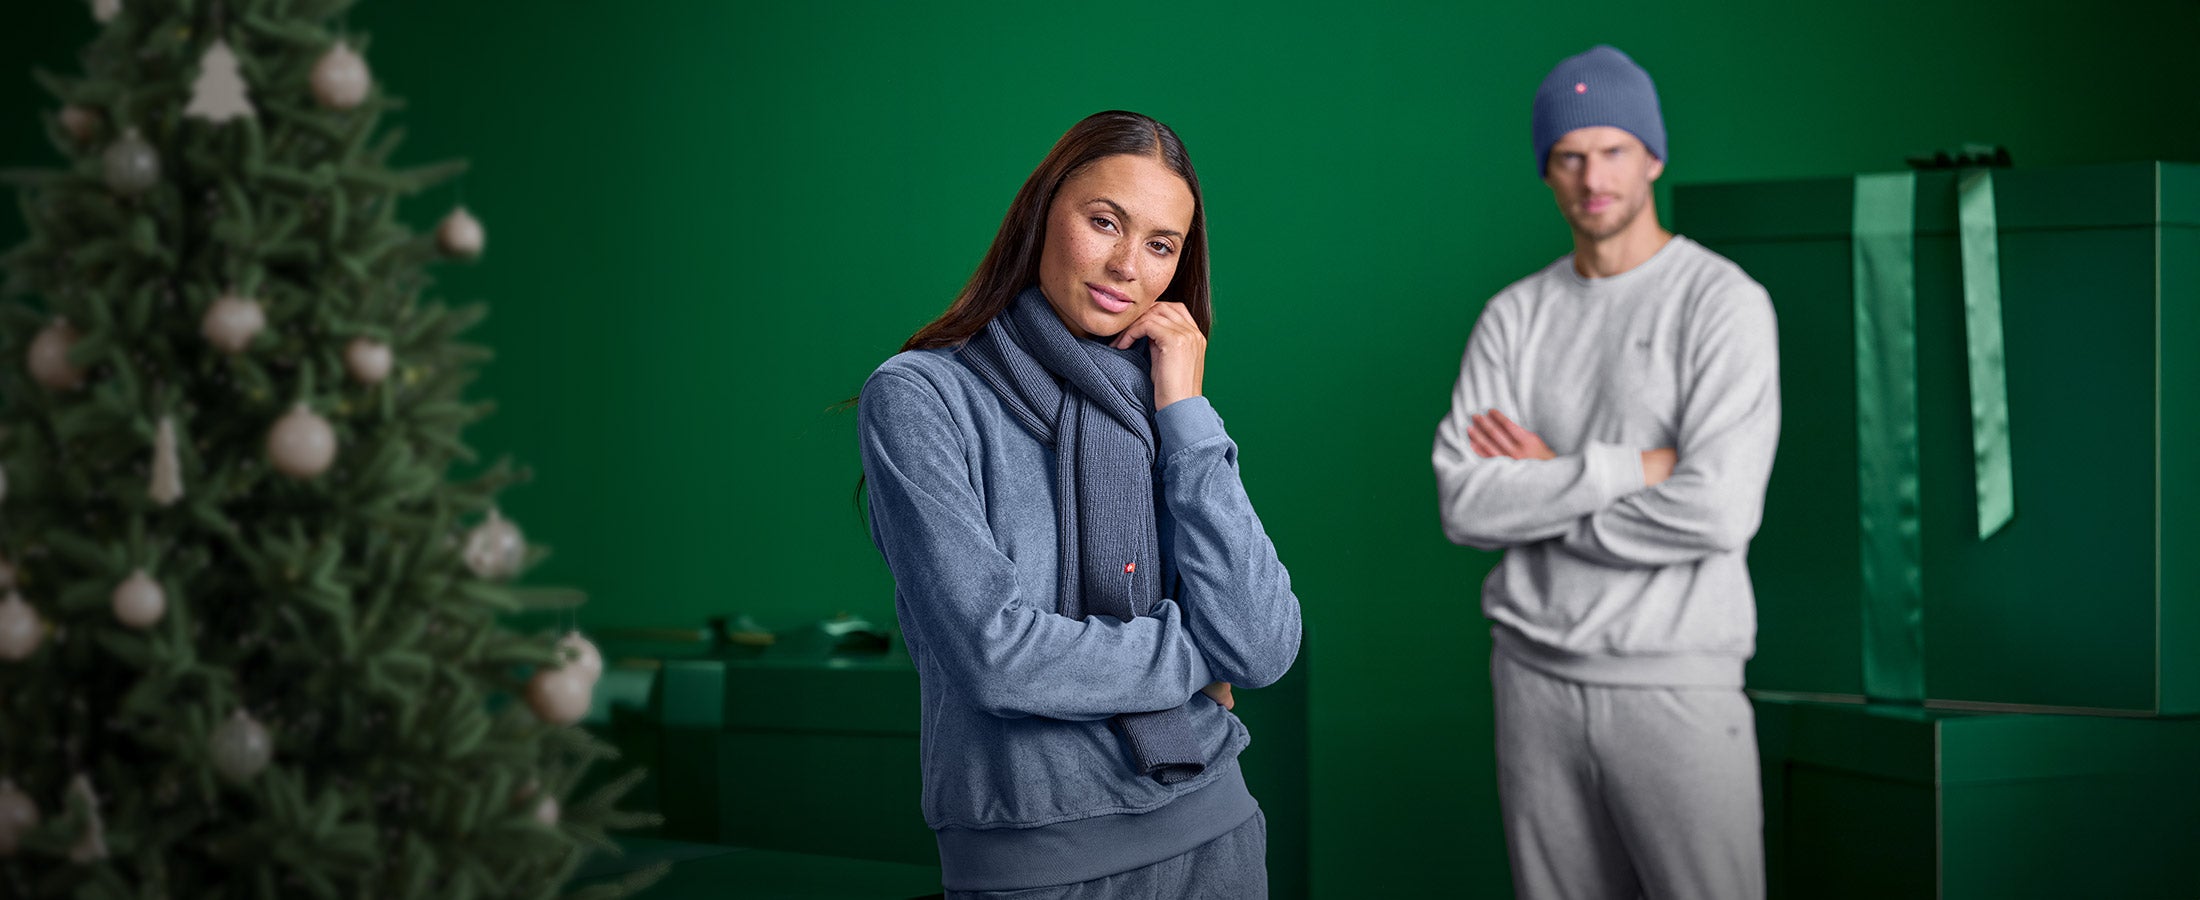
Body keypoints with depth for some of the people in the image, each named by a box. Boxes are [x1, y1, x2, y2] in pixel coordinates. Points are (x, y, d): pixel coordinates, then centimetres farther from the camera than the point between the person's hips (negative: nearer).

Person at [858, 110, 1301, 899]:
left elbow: (1264, 649, -8)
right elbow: (993, 651, -19)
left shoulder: (1163, 409, 5)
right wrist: (1196, 657, -7)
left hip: (1212, 832, 4)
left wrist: (1185, 415, -8)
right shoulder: (919, 398, -9)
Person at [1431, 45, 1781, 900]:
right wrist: (1631, 467, -12)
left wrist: (1546, 486, -6)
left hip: (1674, 679, -4)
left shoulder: (1724, 302, -5)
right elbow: (1464, 506, -4)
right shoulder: (1514, 316, 8)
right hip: (1534, 670, 4)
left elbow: (1717, 512, -16)